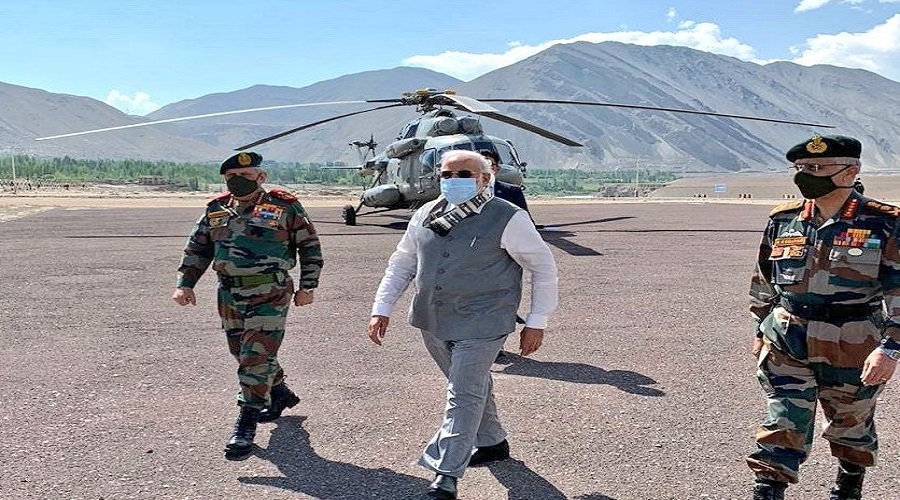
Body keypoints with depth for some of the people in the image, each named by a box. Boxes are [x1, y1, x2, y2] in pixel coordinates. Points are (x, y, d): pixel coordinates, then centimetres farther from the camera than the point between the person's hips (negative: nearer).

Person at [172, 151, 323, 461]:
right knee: (243, 354, 16)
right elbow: (197, 249, 17)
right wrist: (185, 283, 7)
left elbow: (309, 246, 1)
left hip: (270, 295, -6)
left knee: (257, 357, -10)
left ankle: (246, 426, -3)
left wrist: (307, 286, -4)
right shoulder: (216, 210, 11)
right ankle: (281, 395, 39)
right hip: (229, 294, 6)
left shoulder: (284, 207, -3)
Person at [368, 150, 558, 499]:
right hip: (432, 323, 6)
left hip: (481, 324, -6)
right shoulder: (424, 217, 6)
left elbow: (543, 267, -4)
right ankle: (492, 443, 41)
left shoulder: (507, 219, -10)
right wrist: (382, 308, 6)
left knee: (464, 395, -8)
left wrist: (536, 322, -6)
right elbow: (401, 264, 14)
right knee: (472, 387, 20)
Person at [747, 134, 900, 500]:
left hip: (852, 350, -1)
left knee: (851, 423, 19)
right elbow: (763, 282, 13)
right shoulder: (783, 220, 2)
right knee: (783, 425, 0)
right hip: (786, 346, 2)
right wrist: (761, 330, 15)